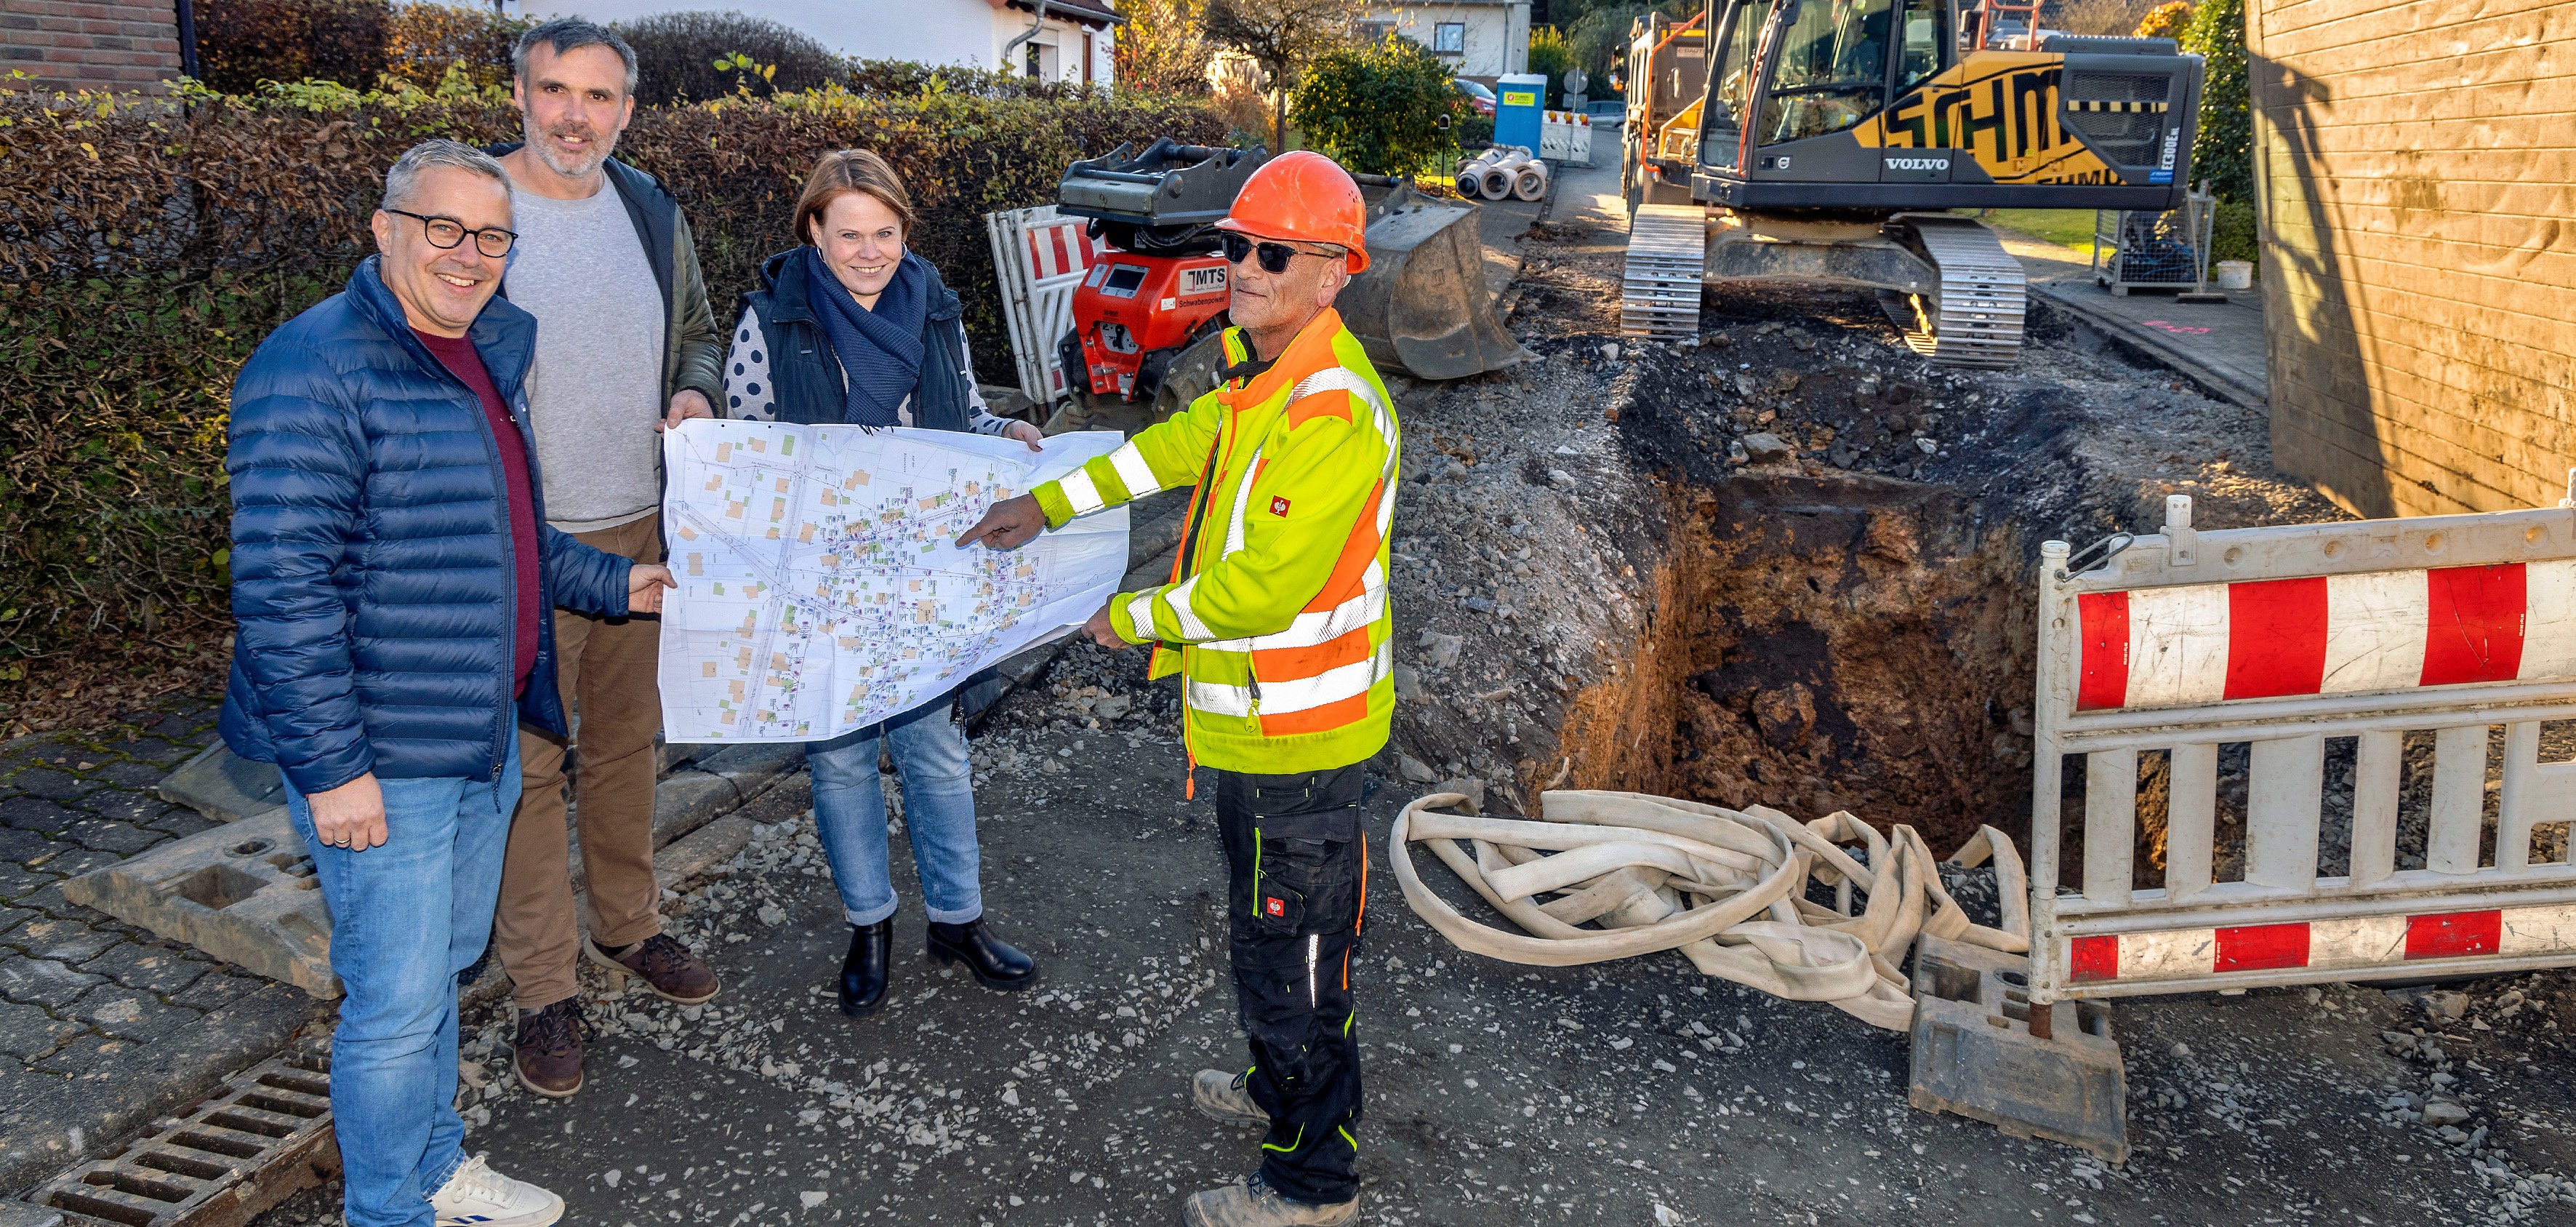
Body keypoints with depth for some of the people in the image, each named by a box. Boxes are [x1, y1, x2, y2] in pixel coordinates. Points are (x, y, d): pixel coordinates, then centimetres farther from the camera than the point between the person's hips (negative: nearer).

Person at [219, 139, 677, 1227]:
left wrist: (610, 583, 17)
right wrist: (330, 766, -23)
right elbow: (282, 588, -22)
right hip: (381, 762, -9)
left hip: (483, 732, 9)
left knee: (442, 966, 22)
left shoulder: (483, 358, 12)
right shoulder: (314, 370, -17)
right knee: (397, 1003, 1)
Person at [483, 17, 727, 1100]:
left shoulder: (653, 213, 6)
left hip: (645, 530, 5)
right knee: (529, 761, 3)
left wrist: (696, 391, -3)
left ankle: (629, 927, 36)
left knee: (630, 741, 17)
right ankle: (544, 989, 16)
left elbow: (698, 331, 20)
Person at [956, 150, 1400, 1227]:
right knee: (1273, 928, 27)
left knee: (1289, 948, 4)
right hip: (1262, 718, 10)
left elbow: (1264, 585, -28)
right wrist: (1044, 505, 23)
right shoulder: (1266, 372, 8)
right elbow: (1183, 443, 23)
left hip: (1291, 732, -10)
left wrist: (1134, 619, -12)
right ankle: (1284, 1090, 48)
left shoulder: (1333, 410, -26)